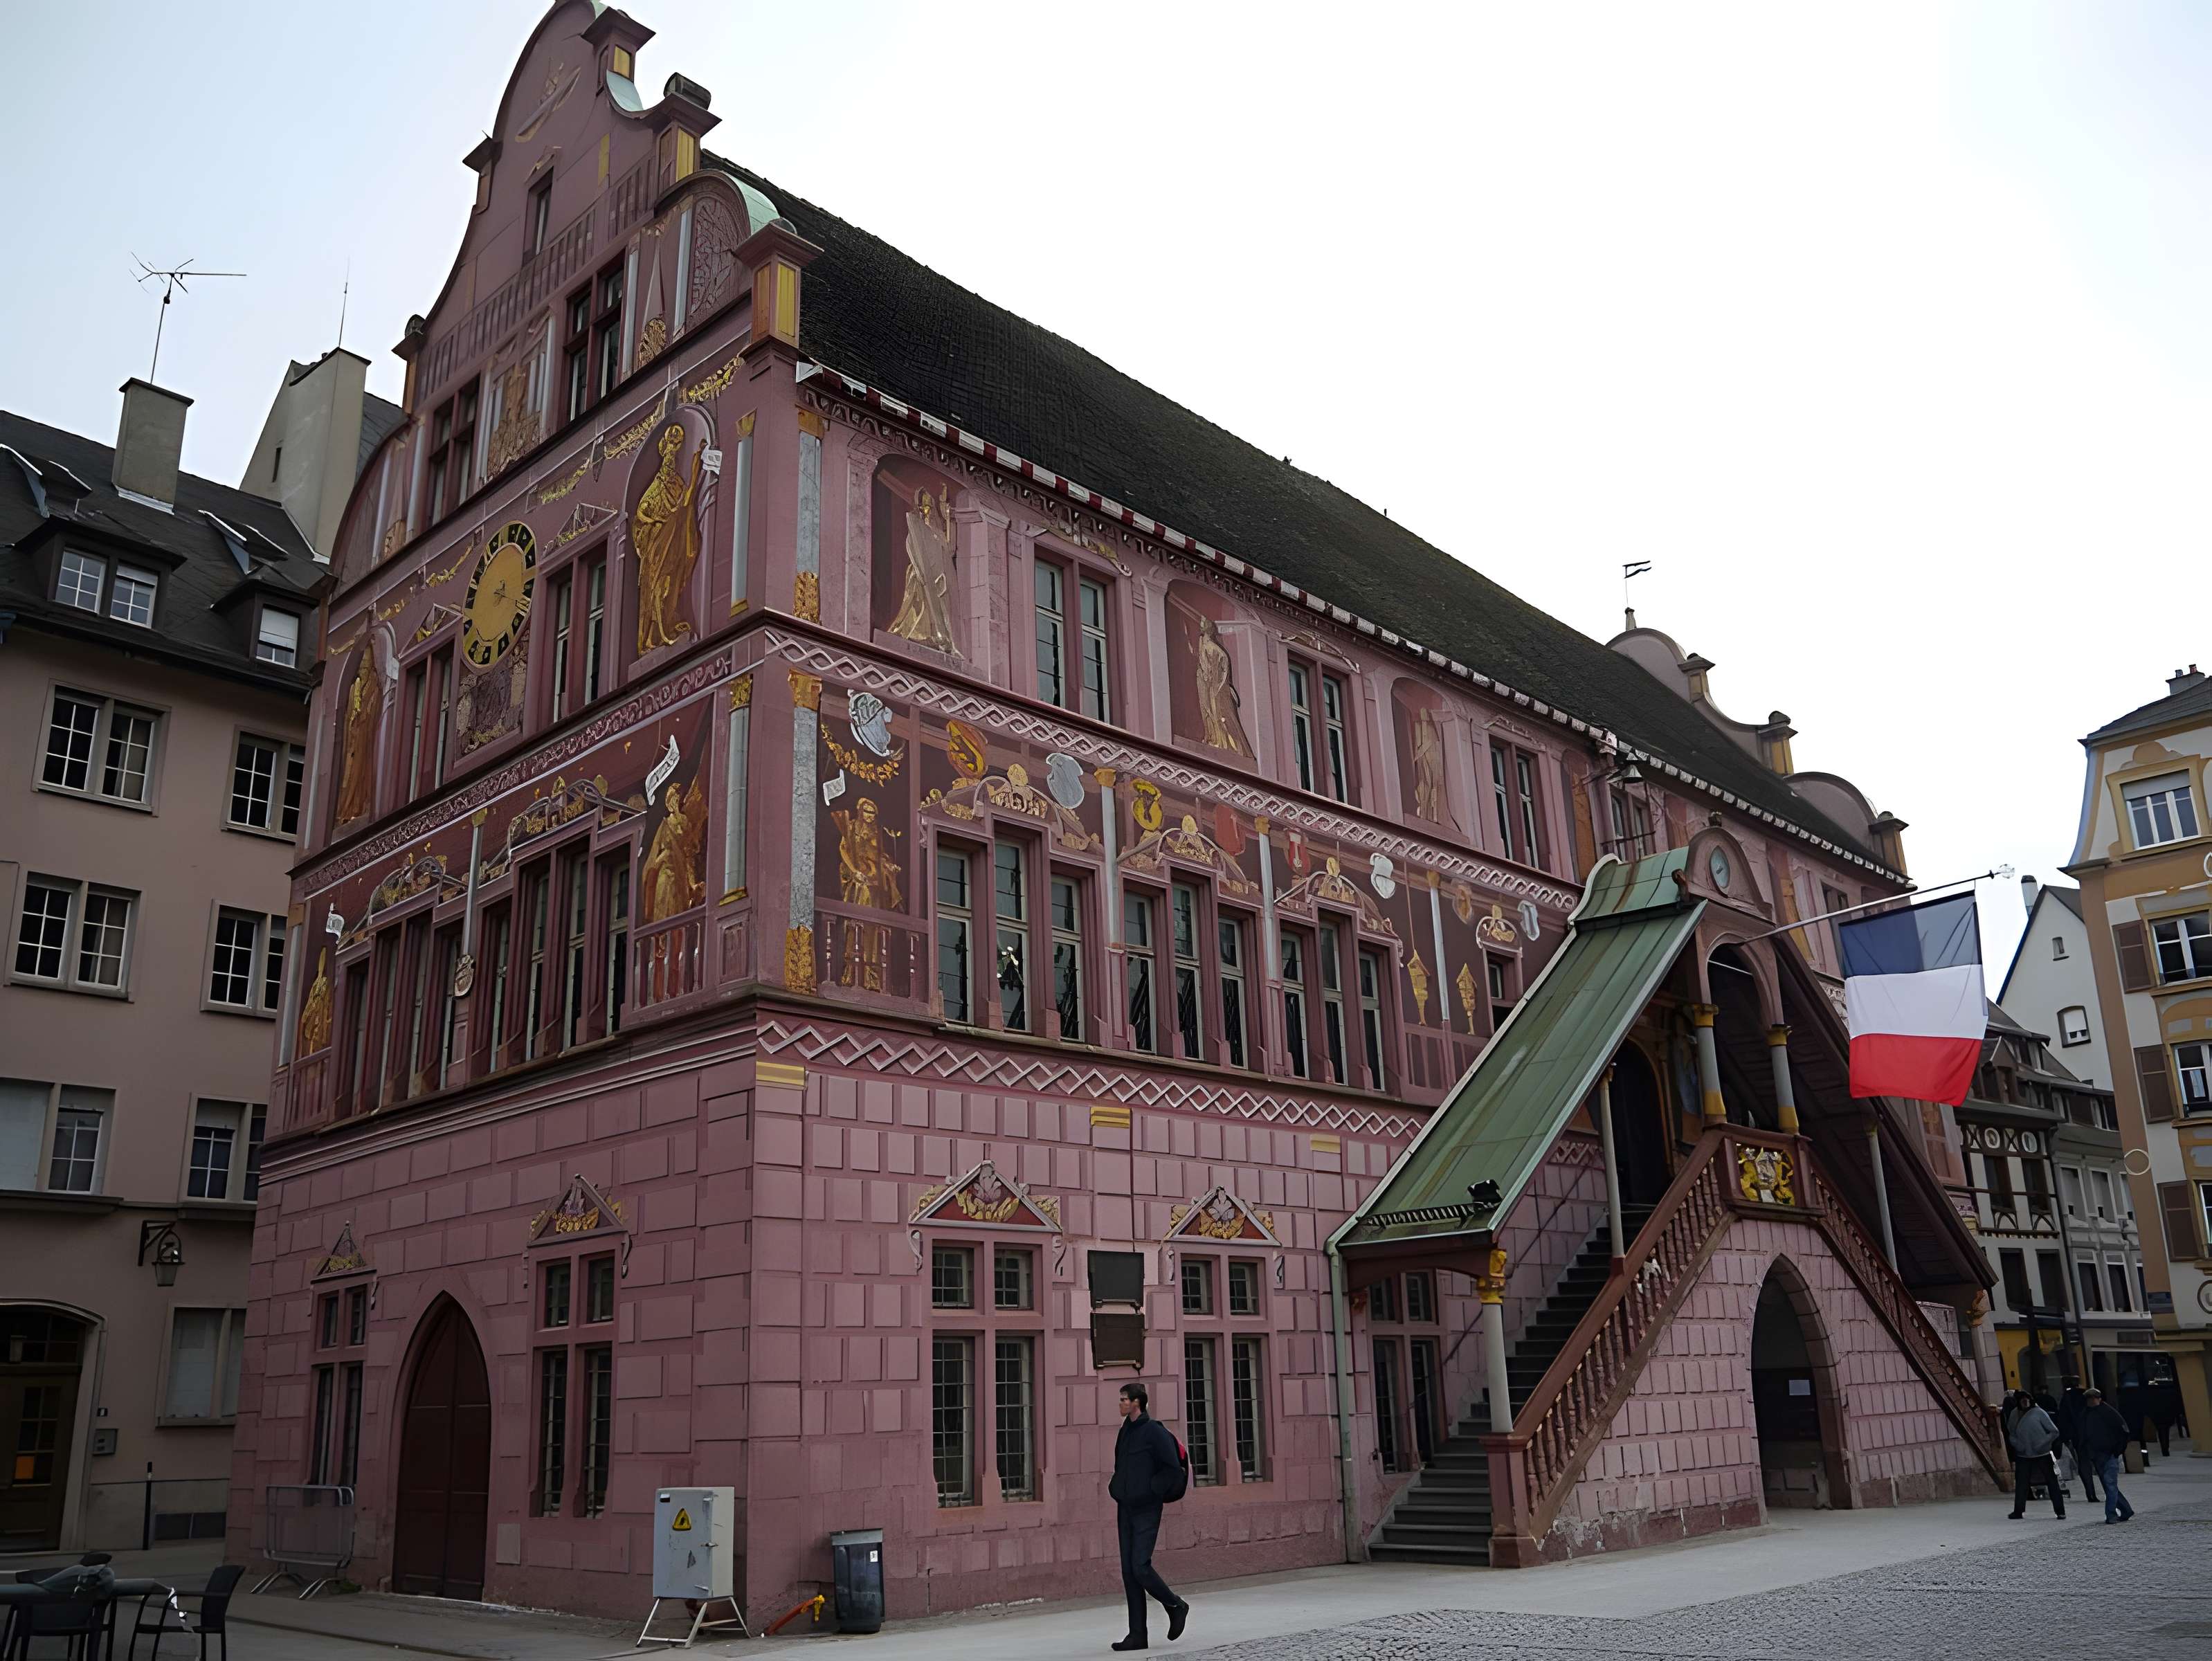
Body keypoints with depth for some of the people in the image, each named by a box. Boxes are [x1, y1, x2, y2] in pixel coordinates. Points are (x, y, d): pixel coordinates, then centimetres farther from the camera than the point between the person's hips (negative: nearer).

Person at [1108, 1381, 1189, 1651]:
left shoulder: (1155, 1431, -11)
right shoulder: (1124, 1432, 12)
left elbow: (1174, 1470, -15)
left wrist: (1150, 1490, -14)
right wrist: (1115, 1488, 11)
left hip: (1146, 1511, -8)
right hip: (1125, 1510, 8)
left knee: (1140, 1567, -13)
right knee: (1129, 1572, 4)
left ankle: (1175, 1606, 12)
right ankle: (1138, 1635, 8)